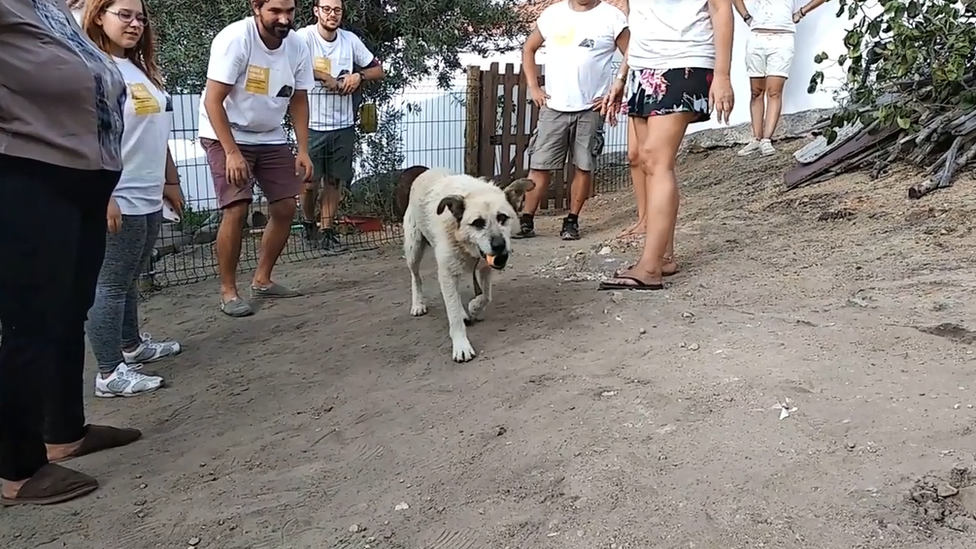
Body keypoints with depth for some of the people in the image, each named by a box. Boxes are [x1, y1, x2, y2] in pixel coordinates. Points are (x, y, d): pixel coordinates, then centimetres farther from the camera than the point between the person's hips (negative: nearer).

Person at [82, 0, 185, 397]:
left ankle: (131, 345, 34)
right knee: (111, 284, -3)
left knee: (129, 279, 20)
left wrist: (170, 181, 22)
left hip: (148, 197, 9)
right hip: (118, 199, -9)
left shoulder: (142, 70, 16)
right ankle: (110, 374, 3)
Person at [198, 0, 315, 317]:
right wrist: (232, 152, -27)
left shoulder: (297, 47, -8)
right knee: (236, 210, -16)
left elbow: (298, 101, 2)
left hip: (271, 138, 6)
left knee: (286, 208, 4)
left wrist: (303, 150, -6)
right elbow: (213, 101, -23)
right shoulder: (235, 39, -24)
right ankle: (228, 291, -1)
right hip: (225, 136, -6)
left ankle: (262, 280, 19)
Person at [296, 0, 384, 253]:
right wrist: (330, 80, -22)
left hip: (343, 125, 4)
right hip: (312, 125, -4)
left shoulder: (350, 40, 4)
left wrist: (359, 75, -9)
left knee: (334, 180, 9)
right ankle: (308, 224, 29)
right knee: (310, 182, 4)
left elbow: (378, 70, 12)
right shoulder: (305, 36, -10)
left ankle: (326, 231, 19)